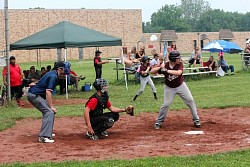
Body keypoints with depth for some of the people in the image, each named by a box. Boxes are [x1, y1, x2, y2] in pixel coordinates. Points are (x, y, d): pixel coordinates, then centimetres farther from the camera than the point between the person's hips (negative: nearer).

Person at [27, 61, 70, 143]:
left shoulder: (53, 74, 10)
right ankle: (43, 136, -29)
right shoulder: (53, 76, -19)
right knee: (49, 112, -20)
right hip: (34, 95, -11)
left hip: (36, 94, 11)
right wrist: (51, 106, -25)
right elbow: (48, 92, -26)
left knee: (51, 111, 19)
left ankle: (47, 132, 26)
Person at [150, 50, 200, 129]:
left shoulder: (180, 64, -17)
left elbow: (178, 73, -38)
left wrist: (166, 70, -42)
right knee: (166, 104, -7)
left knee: (190, 100, -2)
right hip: (169, 88, -2)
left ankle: (196, 120, 9)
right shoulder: (165, 66, -19)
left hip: (181, 86, 2)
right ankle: (159, 122, 9)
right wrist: (160, 67, -37)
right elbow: (152, 71, -20)